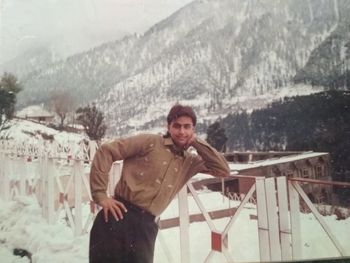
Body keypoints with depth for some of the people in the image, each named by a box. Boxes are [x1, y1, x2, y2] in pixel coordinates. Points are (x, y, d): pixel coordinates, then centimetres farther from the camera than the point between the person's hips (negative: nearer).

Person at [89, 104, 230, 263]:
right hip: (119, 216, -4)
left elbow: (223, 170, 7)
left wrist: (197, 142, 3)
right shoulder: (150, 142, -2)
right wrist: (100, 194, -11)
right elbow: (106, 152, -4)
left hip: (146, 225, 4)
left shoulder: (191, 162, 13)